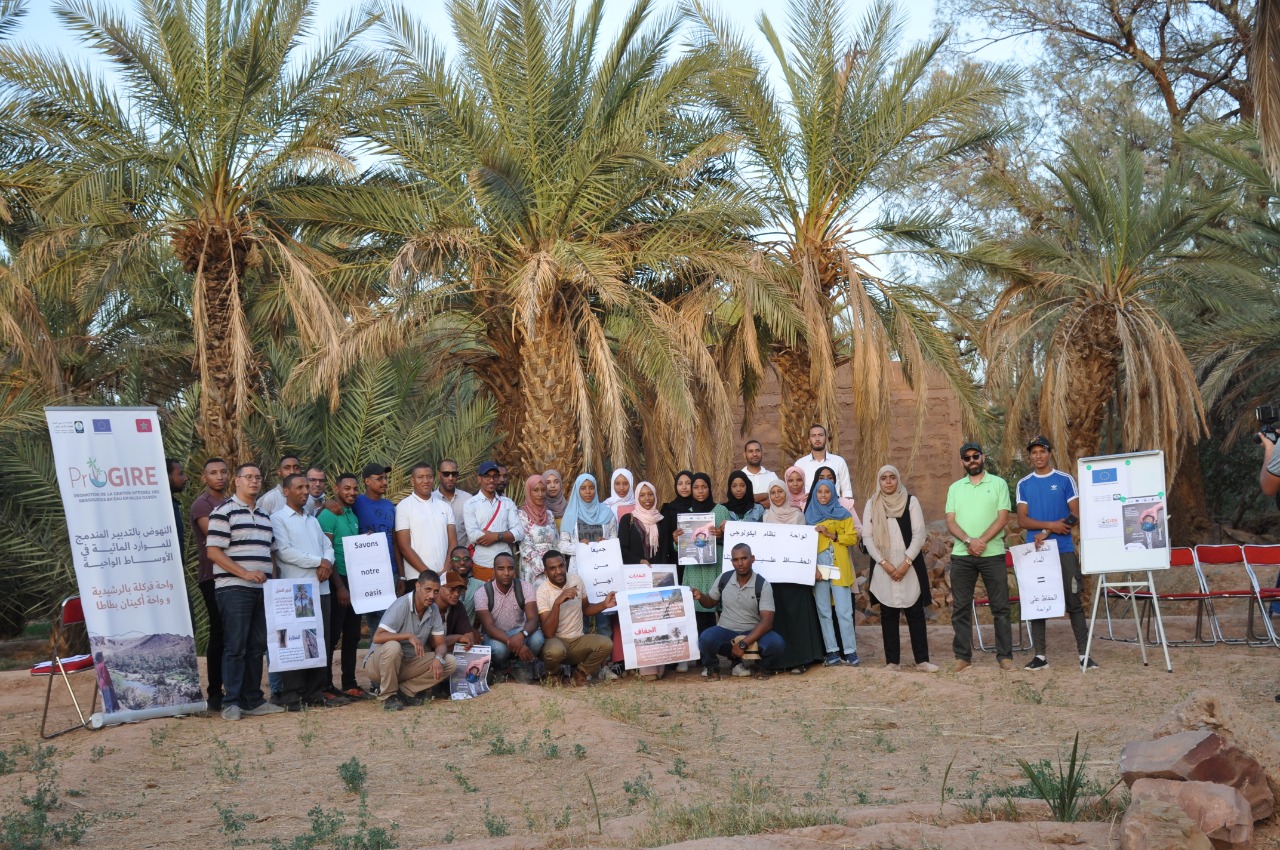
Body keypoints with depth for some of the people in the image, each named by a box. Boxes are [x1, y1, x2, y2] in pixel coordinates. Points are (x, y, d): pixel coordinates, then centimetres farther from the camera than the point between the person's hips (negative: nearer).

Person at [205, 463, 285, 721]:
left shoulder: (264, 515, 18)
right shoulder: (224, 511, -5)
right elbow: (213, 552, -11)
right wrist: (244, 573, -18)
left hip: (262, 589, 7)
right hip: (234, 589, -7)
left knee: (256, 647, 9)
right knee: (235, 647, -6)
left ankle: (253, 701, 15)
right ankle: (231, 702, -2)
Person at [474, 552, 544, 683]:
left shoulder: (524, 587, -11)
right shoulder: (483, 593, -16)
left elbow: (533, 619, -21)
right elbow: (489, 627, -24)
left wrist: (522, 634, -45)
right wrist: (511, 642, -42)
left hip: (518, 632, 2)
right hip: (494, 636, -2)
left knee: (537, 638, -32)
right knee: (498, 648, -37)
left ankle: (519, 666, -2)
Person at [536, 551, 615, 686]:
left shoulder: (576, 581, 1)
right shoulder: (543, 592, -15)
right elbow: (548, 633, -23)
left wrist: (604, 604, -1)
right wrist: (558, 602, -33)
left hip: (578, 640, 4)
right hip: (557, 641, -4)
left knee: (606, 644, -25)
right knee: (555, 651, -40)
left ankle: (580, 675, 0)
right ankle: (553, 673, -2)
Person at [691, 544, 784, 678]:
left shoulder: (762, 585, -12)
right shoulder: (723, 579, -2)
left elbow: (767, 621, -17)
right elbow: (711, 601, 17)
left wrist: (743, 644, -26)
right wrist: (701, 597, -9)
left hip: (753, 633, -1)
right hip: (725, 631, 1)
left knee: (776, 643, -33)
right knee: (706, 639, -33)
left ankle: (765, 667, 3)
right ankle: (711, 666, 1)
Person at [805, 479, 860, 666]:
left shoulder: (843, 514, 8)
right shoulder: (810, 515, 11)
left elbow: (853, 538, 1)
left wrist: (831, 534, -12)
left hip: (840, 569, -2)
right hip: (818, 569, 2)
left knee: (844, 612, -6)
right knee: (824, 612, 1)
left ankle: (850, 652, -3)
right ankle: (832, 652, 4)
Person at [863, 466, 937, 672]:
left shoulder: (911, 501, 4)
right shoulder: (872, 504, 8)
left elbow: (919, 533, -2)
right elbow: (867, 536, 2)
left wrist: (906, 563, -12)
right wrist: (884, 563, -9)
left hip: (910, 567, -1)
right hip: (883, 568, 1)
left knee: (915, 613, -2)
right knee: (888, 614, 2)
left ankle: (922, 660, 0)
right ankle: (892, 661, 5)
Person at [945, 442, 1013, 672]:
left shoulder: (998, 484, 5)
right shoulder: (955, 488, 12)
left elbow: (1003, 517, -4)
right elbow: (950, 522, 4)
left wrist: (981, 541, -15)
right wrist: (969, 541, -13)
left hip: (992, 553, -2)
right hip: (961, 556, 2)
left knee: (1000, 607, -1)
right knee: (960, 609, 3)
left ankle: (1005, 655, 4)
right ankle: (962, 656, 9)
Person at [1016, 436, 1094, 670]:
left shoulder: (1065, 480, 3)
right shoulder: (1024, 484, 9)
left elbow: (1076, 515, -2)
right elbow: (1023, 520, 2)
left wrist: (1047, 533, -11)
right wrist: (1051, 525, -13)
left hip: (1063, 550, -2)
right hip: (1035, 551, 2)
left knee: (1074, 602, -3)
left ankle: (1083, 653, -1)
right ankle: (1040, 654, 7)